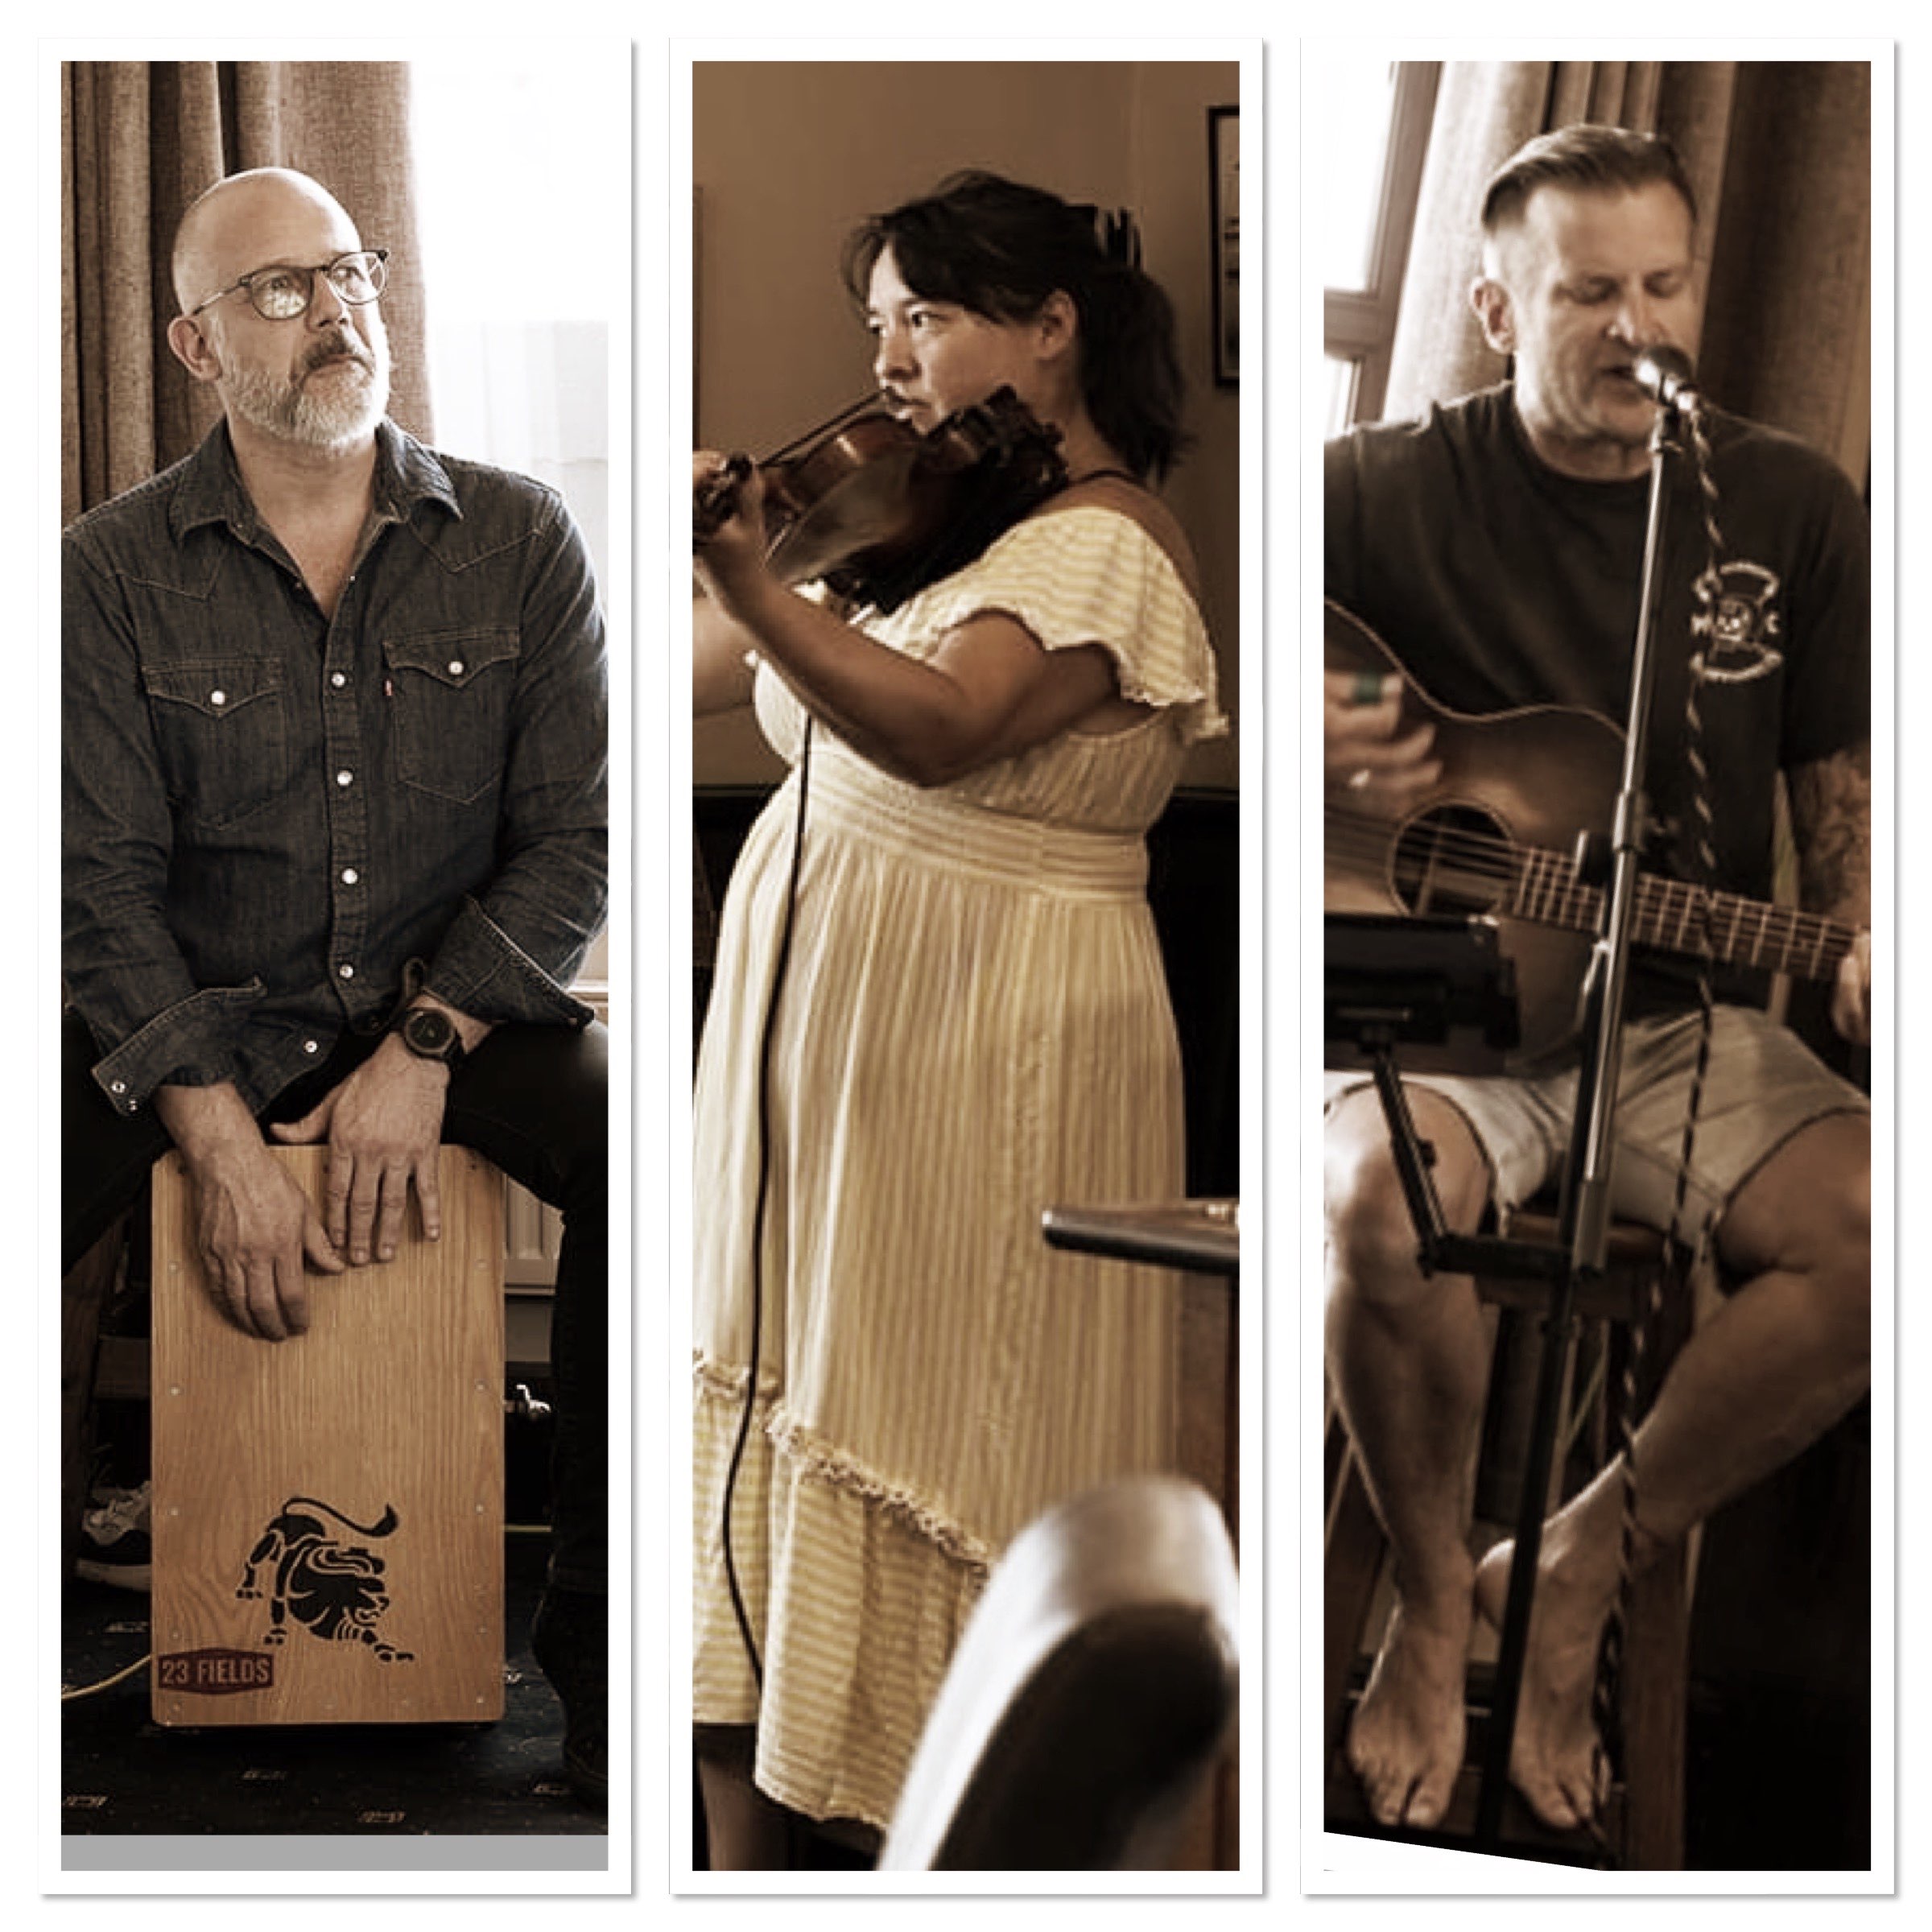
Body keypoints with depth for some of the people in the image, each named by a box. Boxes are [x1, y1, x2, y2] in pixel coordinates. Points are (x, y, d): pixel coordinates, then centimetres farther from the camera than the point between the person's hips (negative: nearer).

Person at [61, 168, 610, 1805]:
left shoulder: (519, 543, 1)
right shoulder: (113, 577, -2)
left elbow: (574, 842, -2)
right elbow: (101, 883, -7)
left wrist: (424, 1052, -16)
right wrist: (222, 1141, -19)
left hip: (454, 1000, 1)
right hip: (194, 1017, 0)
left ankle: (601, 1650, -18)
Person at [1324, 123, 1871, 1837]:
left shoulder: (1790, 508, 8)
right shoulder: (1385, 492, -1)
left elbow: (1843, 782, 12)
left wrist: (1862, 944, -10)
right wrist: (1305, 746, -23)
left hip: (1680, 1021, 3)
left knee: (1878, 1228, -26)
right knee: (1384, 1199, -37)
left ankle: (1575, 1577, -7)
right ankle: (1434, 1606, -10)